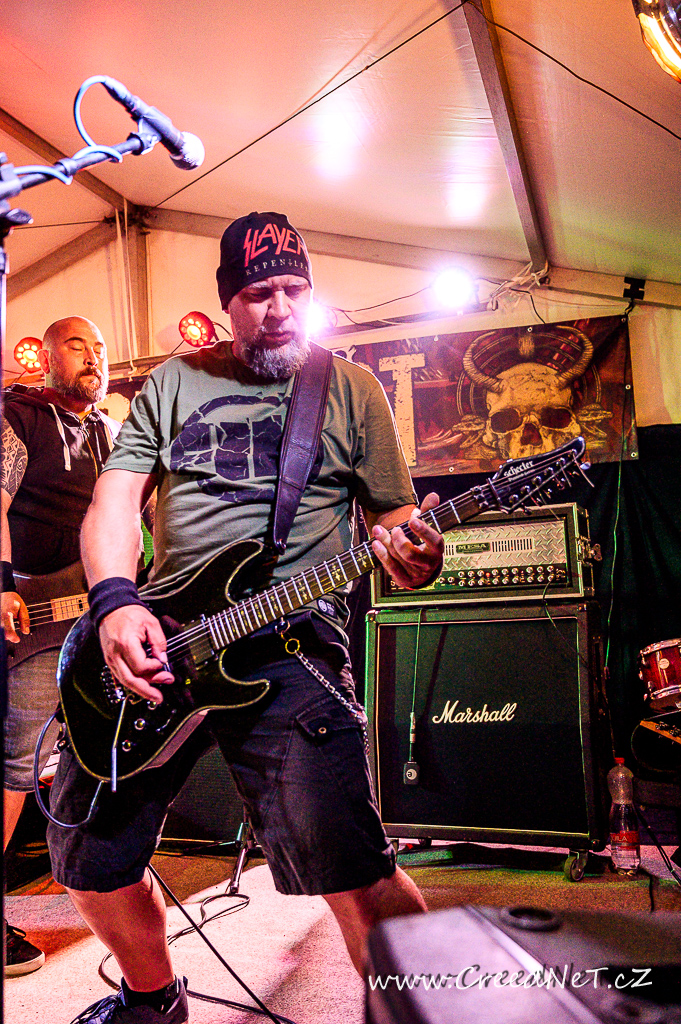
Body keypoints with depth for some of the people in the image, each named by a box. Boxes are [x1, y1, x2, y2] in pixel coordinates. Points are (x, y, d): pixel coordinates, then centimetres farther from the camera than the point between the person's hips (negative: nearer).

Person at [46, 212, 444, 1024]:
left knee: (351, 869, -18)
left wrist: (409, 553, -18)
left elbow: (393, 515, 8)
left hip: (291, 643, -3)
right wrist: (116, 600, -14)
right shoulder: (174, 382, 12)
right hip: (152, 642, 4)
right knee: (86, 852, 12)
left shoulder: (352, 388, 9)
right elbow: (114, 499, 5)